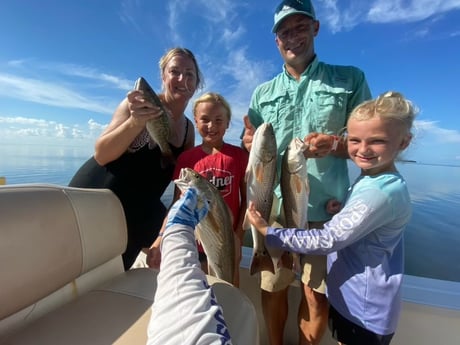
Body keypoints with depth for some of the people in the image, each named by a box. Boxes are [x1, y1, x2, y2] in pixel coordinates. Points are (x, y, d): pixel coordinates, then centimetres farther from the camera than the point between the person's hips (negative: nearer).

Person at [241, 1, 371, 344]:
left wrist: (335, 145, -19)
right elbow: (249, 146, 13)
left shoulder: (350, 79, 5)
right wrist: (249, 142, -11)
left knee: (318, 295, 11)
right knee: (273, 287, 14)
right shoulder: (263, 93, 12)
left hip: (326, 209, -1)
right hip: (274, 207, 2)